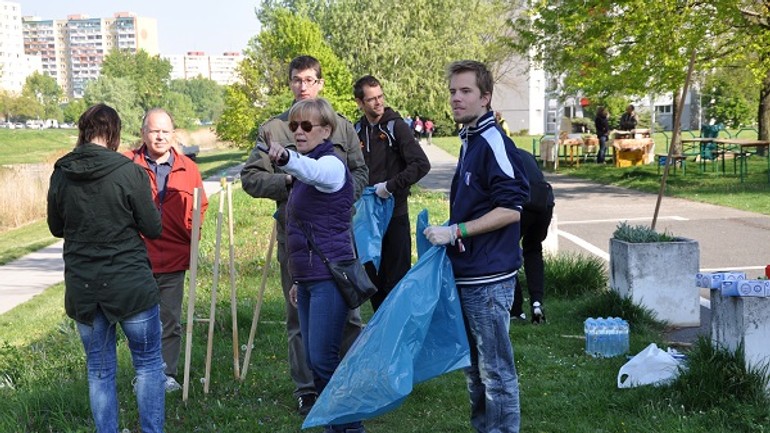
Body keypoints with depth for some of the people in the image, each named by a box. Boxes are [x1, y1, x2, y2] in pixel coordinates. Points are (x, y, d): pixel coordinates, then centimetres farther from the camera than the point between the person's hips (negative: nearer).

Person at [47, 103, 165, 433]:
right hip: (130, 284, -4)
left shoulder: (61, 174, -1)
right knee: (148, 364, 12)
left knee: (99, 370, 16)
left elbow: (56, 228, 12)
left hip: (81, 288, 4)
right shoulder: (129, 173, -14)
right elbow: (153, 229, -7)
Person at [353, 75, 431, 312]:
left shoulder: (396, 126, -7)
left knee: (397, 275, 0)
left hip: (395, 214, -5)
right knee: (373, 273, 13)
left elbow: (422, 164, -16)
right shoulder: (357, 131, 7)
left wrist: (391, 186, -17)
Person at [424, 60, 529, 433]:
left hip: (488, 277, -10)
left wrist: (455, 231, -19)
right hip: (467, 275, 10)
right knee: (475, 367, 19)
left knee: (495, 369, 1)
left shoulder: (493, 143, -15)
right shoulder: (469, 142, 14)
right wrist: (449, 234, 14)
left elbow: (510, 209, -21)